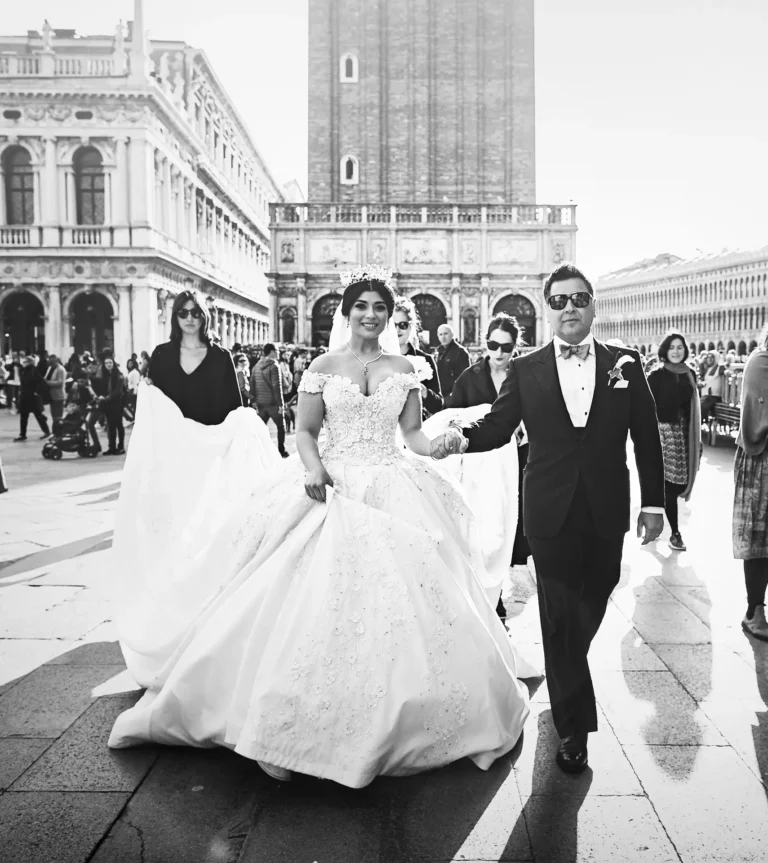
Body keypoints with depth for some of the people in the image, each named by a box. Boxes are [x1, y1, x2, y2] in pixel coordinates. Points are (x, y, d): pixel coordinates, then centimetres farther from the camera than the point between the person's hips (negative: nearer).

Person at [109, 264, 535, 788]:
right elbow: (306, 433, 4)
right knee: (320, 600, -6)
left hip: (394, 493, 2)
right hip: (333, 489, -1)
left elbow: (413, 432, 8)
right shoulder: (324, 368, 5)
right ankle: (304, 723, 5)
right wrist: (313, 468, -14)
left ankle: (398, 718, 16)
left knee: (401, 595, -2)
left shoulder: (403, 368, 10)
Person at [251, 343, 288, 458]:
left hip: (261, 403, 6)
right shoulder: (274, 366, -12)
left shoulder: (256, 366, 9)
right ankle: (281, 451, 13)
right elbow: (277, 386, -16)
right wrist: (280, 404, -14)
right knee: (281, 426, 10)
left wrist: (255, 401, 12)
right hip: (273, 402, -5)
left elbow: (252, 385, 9)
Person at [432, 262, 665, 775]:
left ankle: (565, 680, 46)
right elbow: (499, 425, 0)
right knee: (560, 617, 3)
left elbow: (647, 438, 4)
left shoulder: (625, 364, 2)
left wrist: (655, 503, 3)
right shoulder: (526, 370, 1)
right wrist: (462, 439, -20)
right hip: (551, 513, -2)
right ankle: (573, 727, 16)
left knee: (592, 605, 16)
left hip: (607, 513, 2)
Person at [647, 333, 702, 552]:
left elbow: (693, 408, 11)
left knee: (681, 480, 6)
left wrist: (698, 438, 9)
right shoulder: (656, 376, -5)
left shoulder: (690, 375, 9)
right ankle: (675, 533, 2)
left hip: (685, 433, 5)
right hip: (663, 432, -5)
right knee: (670, 483, -5)